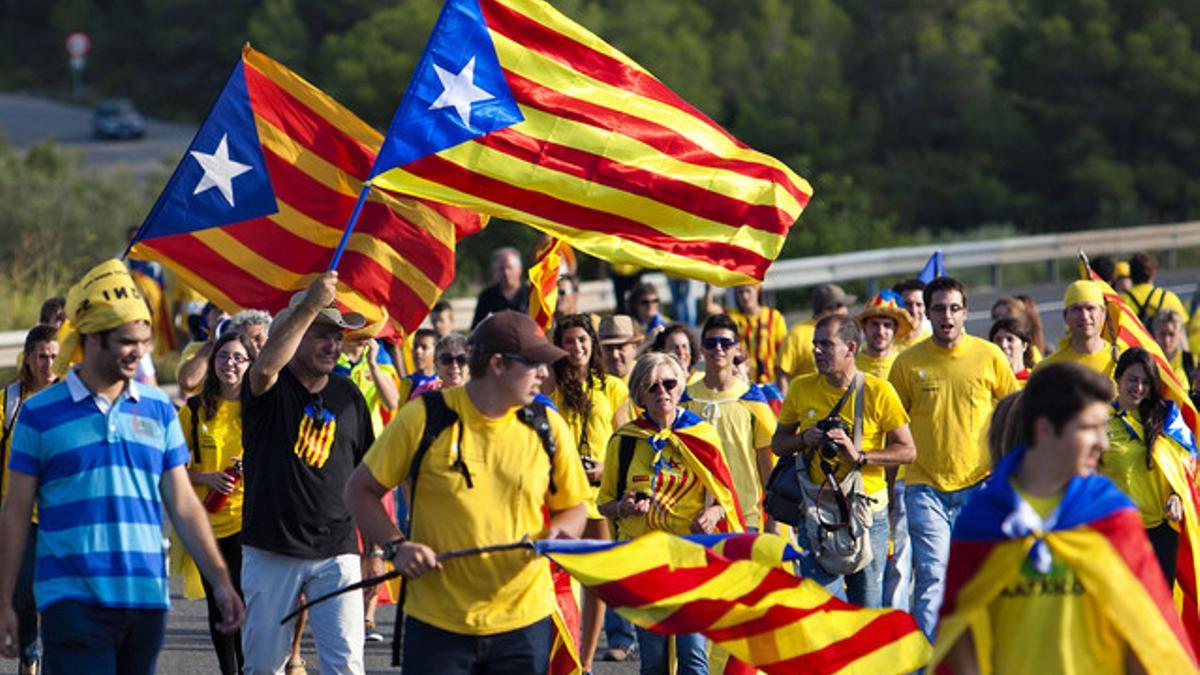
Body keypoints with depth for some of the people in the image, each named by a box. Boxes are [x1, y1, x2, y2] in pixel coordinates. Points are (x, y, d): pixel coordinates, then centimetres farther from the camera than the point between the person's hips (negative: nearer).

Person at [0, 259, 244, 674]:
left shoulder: (158, 410, 11)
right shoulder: (40, 414, 1)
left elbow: (183, 506, 12)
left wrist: (221, 581, 3)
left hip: (147, 598, 4)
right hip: (72, 602, -4)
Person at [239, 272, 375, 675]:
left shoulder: (348, 395, 10)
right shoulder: (271, 389, -2)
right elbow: (266, 366, -29)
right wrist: (310, 305, -33)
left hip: (336, 551, 2)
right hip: (271, 551, -2)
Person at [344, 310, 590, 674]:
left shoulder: (548, 427, 3)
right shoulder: (425, 417, -6)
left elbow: (573, 508, 14)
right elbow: (360, 490, 3)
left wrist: (558, 533, -10)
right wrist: (397, 545, -13)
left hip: (523, 620, 2)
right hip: (436, 622, -2)